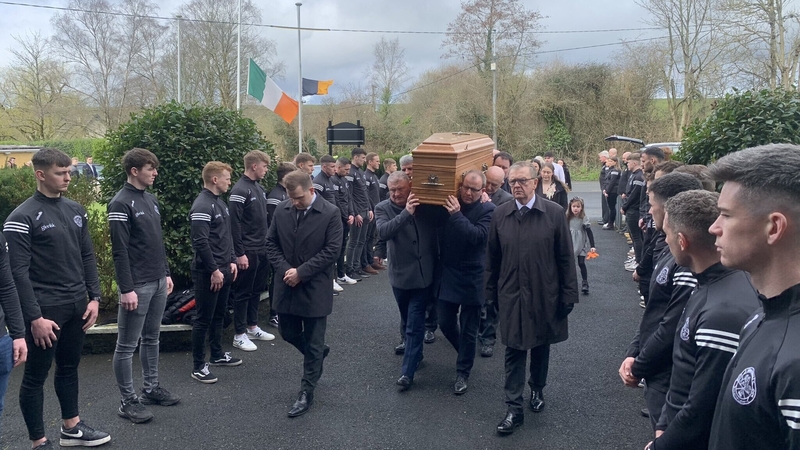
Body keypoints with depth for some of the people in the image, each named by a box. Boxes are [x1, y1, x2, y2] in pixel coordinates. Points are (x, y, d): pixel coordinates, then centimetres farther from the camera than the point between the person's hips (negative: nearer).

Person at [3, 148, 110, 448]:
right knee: (35, 376, 6)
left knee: (69, 368, 19)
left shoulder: (75, 211, 9)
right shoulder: (22, 218, -12)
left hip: (77, 305, 7)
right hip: (46, 309, -6)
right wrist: (34, 317, -18)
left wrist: (94, 297, 7)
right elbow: (18, 272, -15)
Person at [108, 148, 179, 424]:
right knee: (127, 345, 2)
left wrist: (166, 273, 17)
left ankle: (151, 389, 28)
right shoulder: (121, 204, -13)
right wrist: (126, 289, -19)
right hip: (137, 285, -8)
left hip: (158, 282, 8)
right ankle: (128, 401, 10)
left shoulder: (151, 199, 12)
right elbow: (119, 251, -17)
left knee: (151, 339, 16)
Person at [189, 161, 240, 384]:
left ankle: (217, 354, 32)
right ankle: (198, 366, 7)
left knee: (218, 315, 19)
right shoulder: (202, 205, -17)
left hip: (223, 269, 9)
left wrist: (232, 261, 12)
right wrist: (214, 270, -19)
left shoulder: (220, 203, 13)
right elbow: (201, 242, -22)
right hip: (208, 272, -9)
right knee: (204, 319, -2)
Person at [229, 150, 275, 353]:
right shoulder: (240, 190, -16)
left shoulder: (259, 188, 12)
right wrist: (239, 253, -19)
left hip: (262, 250, 8)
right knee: (243, 292, 1)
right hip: (248, 252, -8)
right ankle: (239, 334, 10)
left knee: (257, 290, 16)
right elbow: (234, 224, -19)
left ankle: (252, 327, 28)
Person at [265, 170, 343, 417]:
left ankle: (306, 393, 17)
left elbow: (332, 251, -14)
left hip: (315, 288, -4)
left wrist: (301, 272, -17)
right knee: (288, 333, 16)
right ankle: (318, 352, 46)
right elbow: (271, 243, 5)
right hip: (287, 286, 5)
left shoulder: (330, 213, -12)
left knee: (312, 344, 4)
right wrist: (284, 269, -10)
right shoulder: (281, 210, 0)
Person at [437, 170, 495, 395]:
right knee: (445, 323, 13)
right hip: (448, 275, 4)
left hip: (472, 278, -4)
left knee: (468, 330, 7)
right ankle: (466, 352, 41)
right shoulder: (449, 204, -1)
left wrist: (457, 214, -31)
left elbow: (477, 235, -27)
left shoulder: (488, 210, -13)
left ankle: (463, 373, 24)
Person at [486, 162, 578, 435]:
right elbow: (492, 257, 4)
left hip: (545, 294, 0)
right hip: (511, 295, 1)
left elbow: (565, 257, -5)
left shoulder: (554, 213, -9)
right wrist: (491, 292, 6)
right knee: (514, 351, 4)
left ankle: (537, 389, 40)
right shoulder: (500, 214, -3)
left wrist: (569, 294, -5)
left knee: (541, 346, 17)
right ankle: (514, 408, 11)